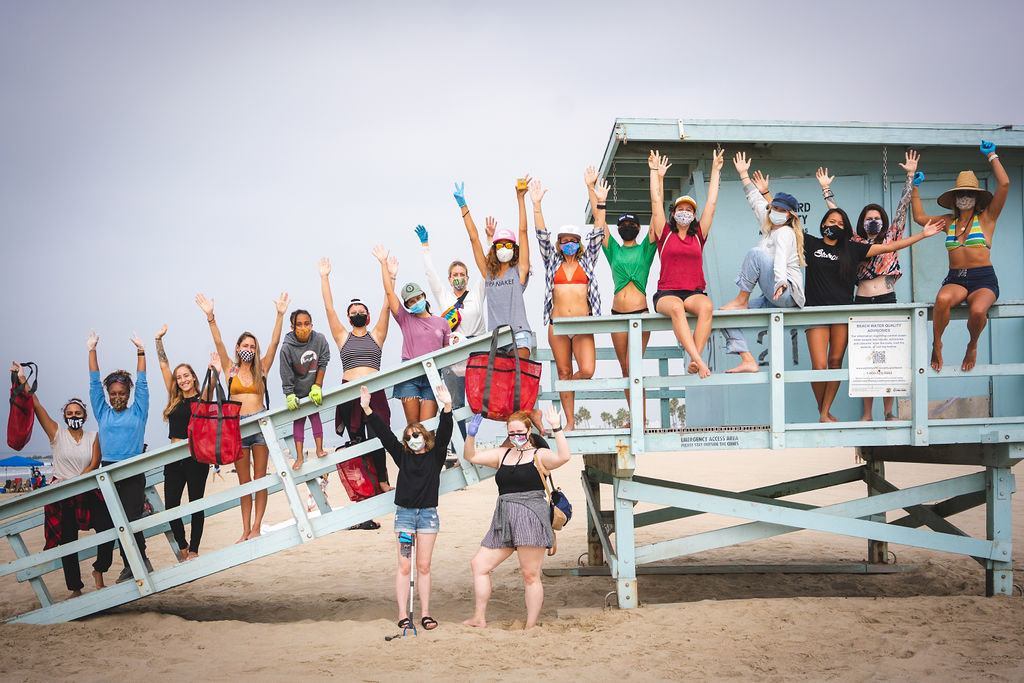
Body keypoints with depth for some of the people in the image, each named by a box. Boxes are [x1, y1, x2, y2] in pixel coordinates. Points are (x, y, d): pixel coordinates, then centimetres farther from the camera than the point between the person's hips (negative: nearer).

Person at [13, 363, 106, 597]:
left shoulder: (93, 437, 7)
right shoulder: (57, 433, 4)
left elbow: (94, 464, -4)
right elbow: (36, 405, -1)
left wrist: (73, 481, -16)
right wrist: (22, 379, -5)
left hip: (87, 492, 1)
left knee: (108, 529, -13)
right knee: (67, 543, 0)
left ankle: (99, 570, 11)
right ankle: (75, 588, 8)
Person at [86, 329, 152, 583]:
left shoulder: (137, 412, 9)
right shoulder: (103, 414, 14)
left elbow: (142, 384, 5)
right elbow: (95, 384, 12)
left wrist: (141, 352, 1)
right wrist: (92, 351, 9)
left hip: (133, 474, -3)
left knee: (131, 520, -10)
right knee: (108, 521, -1)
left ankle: (139, 560, 8)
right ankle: (130, 564, 8)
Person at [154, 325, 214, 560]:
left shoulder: (201, 399, 0)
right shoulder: (175, 399, 12)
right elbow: (164, 366, 14)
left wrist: (214, 373, -36)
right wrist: (159, 340, 15)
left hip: (196, 457, -5)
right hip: (174, 459, 5)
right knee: (171, 506, 3)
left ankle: (193, 550, 10)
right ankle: (183, 547, 20)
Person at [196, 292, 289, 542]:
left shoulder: (261, 369, 8)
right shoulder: (231, 369, 9)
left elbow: (274, 343, 0)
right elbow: (219, 343, -1)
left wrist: (280, 315, -11)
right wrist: (210, 317, -13)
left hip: (260, 424, -1)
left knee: (259, 478, 0)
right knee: (244, 481, 5)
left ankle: (256, 527, 1)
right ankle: (246, 530, 6)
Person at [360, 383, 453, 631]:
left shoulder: (435, 456, 5)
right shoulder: (403, 456, 8)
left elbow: (444, 434, -8)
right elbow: (384, 434, 5)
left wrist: (447, 407, -23)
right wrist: (367, 409, -1)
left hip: (428, 514, 0)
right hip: (404, 513, 0)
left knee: (423, 566, 3)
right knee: (404, 566, -3)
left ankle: (425, 613, 6)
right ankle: (403, 614, -2)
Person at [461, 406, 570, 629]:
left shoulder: (539, 455, 1)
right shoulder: (502, 454, 18)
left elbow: (563, 457, -18)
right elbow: (472, 456, 18)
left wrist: (557, 428, -24)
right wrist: (471, 435, 2)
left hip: (531, 518, -7)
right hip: (504, 519, 7)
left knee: (530, 576, -4)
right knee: (479, 564, 6)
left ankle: (531, 626, 0)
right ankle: (479, 619, 14)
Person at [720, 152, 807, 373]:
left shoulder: (785, 233, -6)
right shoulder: (770, 227, 19)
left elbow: (781, 259, -26)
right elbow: (756, 200, 32)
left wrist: (781, 283, -43)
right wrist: (744, 175, 37)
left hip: (787, 294, -9)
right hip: (773, 299, 9)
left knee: (756, 252, -25)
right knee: (726, 313, -2)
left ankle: (742, 300, -14)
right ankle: (748, 361, -12)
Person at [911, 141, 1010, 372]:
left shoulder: (986, 218, 7)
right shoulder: (949, 221, 19)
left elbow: (1004, 184, -3)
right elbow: (920, 217, 23)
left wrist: (992, 156, 5)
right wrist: (914, 187, 21)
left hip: (983, 279, -2)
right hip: (955, 279, 2)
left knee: (977, 310, -35)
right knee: (943, 299, -35)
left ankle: (973, 345, -1)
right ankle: (936, 345, -14)